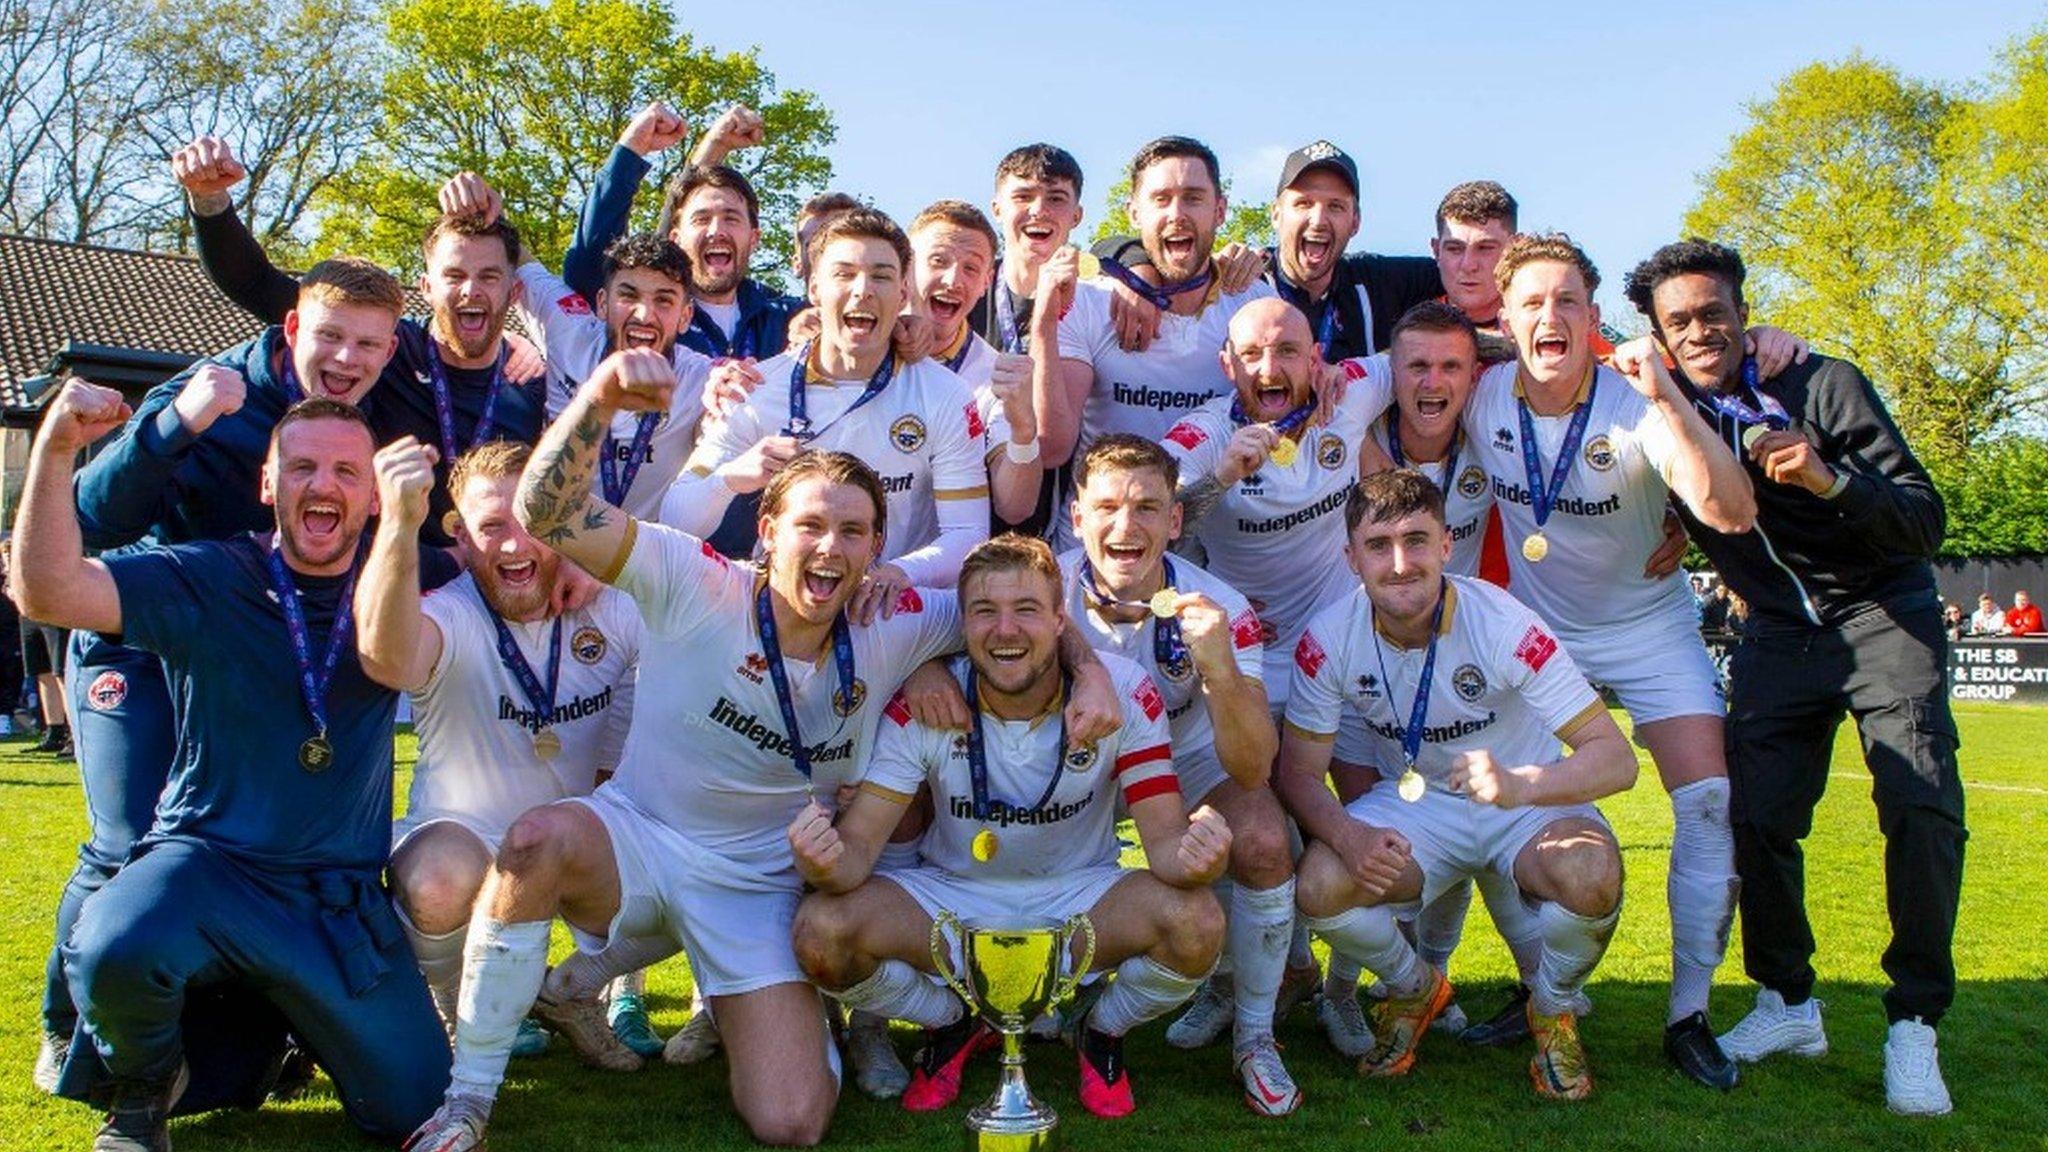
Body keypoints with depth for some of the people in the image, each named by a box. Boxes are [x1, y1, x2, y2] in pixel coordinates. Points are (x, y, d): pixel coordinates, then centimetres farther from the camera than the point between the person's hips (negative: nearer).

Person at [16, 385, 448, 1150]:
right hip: (208, 865, -2)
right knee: (114, 949, -37)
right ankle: (143, 1086, 1)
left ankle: (274, 1019, 36)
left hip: (343, 901, 3)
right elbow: (49, 593, -17)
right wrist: (56, 447, -27)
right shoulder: (205, 581, -7)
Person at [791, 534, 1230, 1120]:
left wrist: (1193, 854, -44)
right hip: (952, 898, 1)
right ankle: (952, 1025, 8)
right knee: (821, 929, -26)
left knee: (1197, 922, -31)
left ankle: (1101, 1030, 6)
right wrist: (828, 862, -42)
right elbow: (860, 839, -16)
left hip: (1082, 898, 0)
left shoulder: (1125, 692, -17)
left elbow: (1165, 839, -18)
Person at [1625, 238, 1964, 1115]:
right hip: (1779, 632, 3)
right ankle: (1787, 1003, 12)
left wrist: (1829, 480, -33)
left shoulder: (1823, 386, -13)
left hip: (1882, 612, -3)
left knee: (1921, 804, -19)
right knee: (1755, 812, -8)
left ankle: (1914, 1023, -6)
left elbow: (1925, 520, -18)